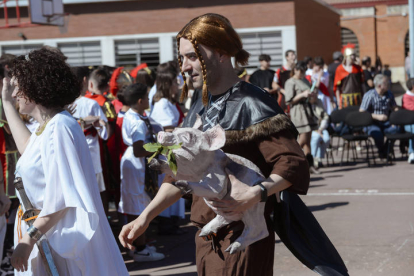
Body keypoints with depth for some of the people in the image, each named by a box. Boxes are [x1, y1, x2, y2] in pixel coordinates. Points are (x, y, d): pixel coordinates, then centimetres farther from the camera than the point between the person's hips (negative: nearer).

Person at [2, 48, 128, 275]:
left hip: (60, 235, -9)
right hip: (46, 230, 9)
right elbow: (28, 149, 30)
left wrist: (28, 239, -25)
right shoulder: (47, 126, 9)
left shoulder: (58, 128, -21)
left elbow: (61, 197, -25)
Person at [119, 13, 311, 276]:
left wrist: (255, 194, -35)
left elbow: (293, 163, -20)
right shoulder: (199, 111, 12)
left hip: (242, 238, -7)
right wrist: (145, 217, 9)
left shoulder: (251, 104, -13)